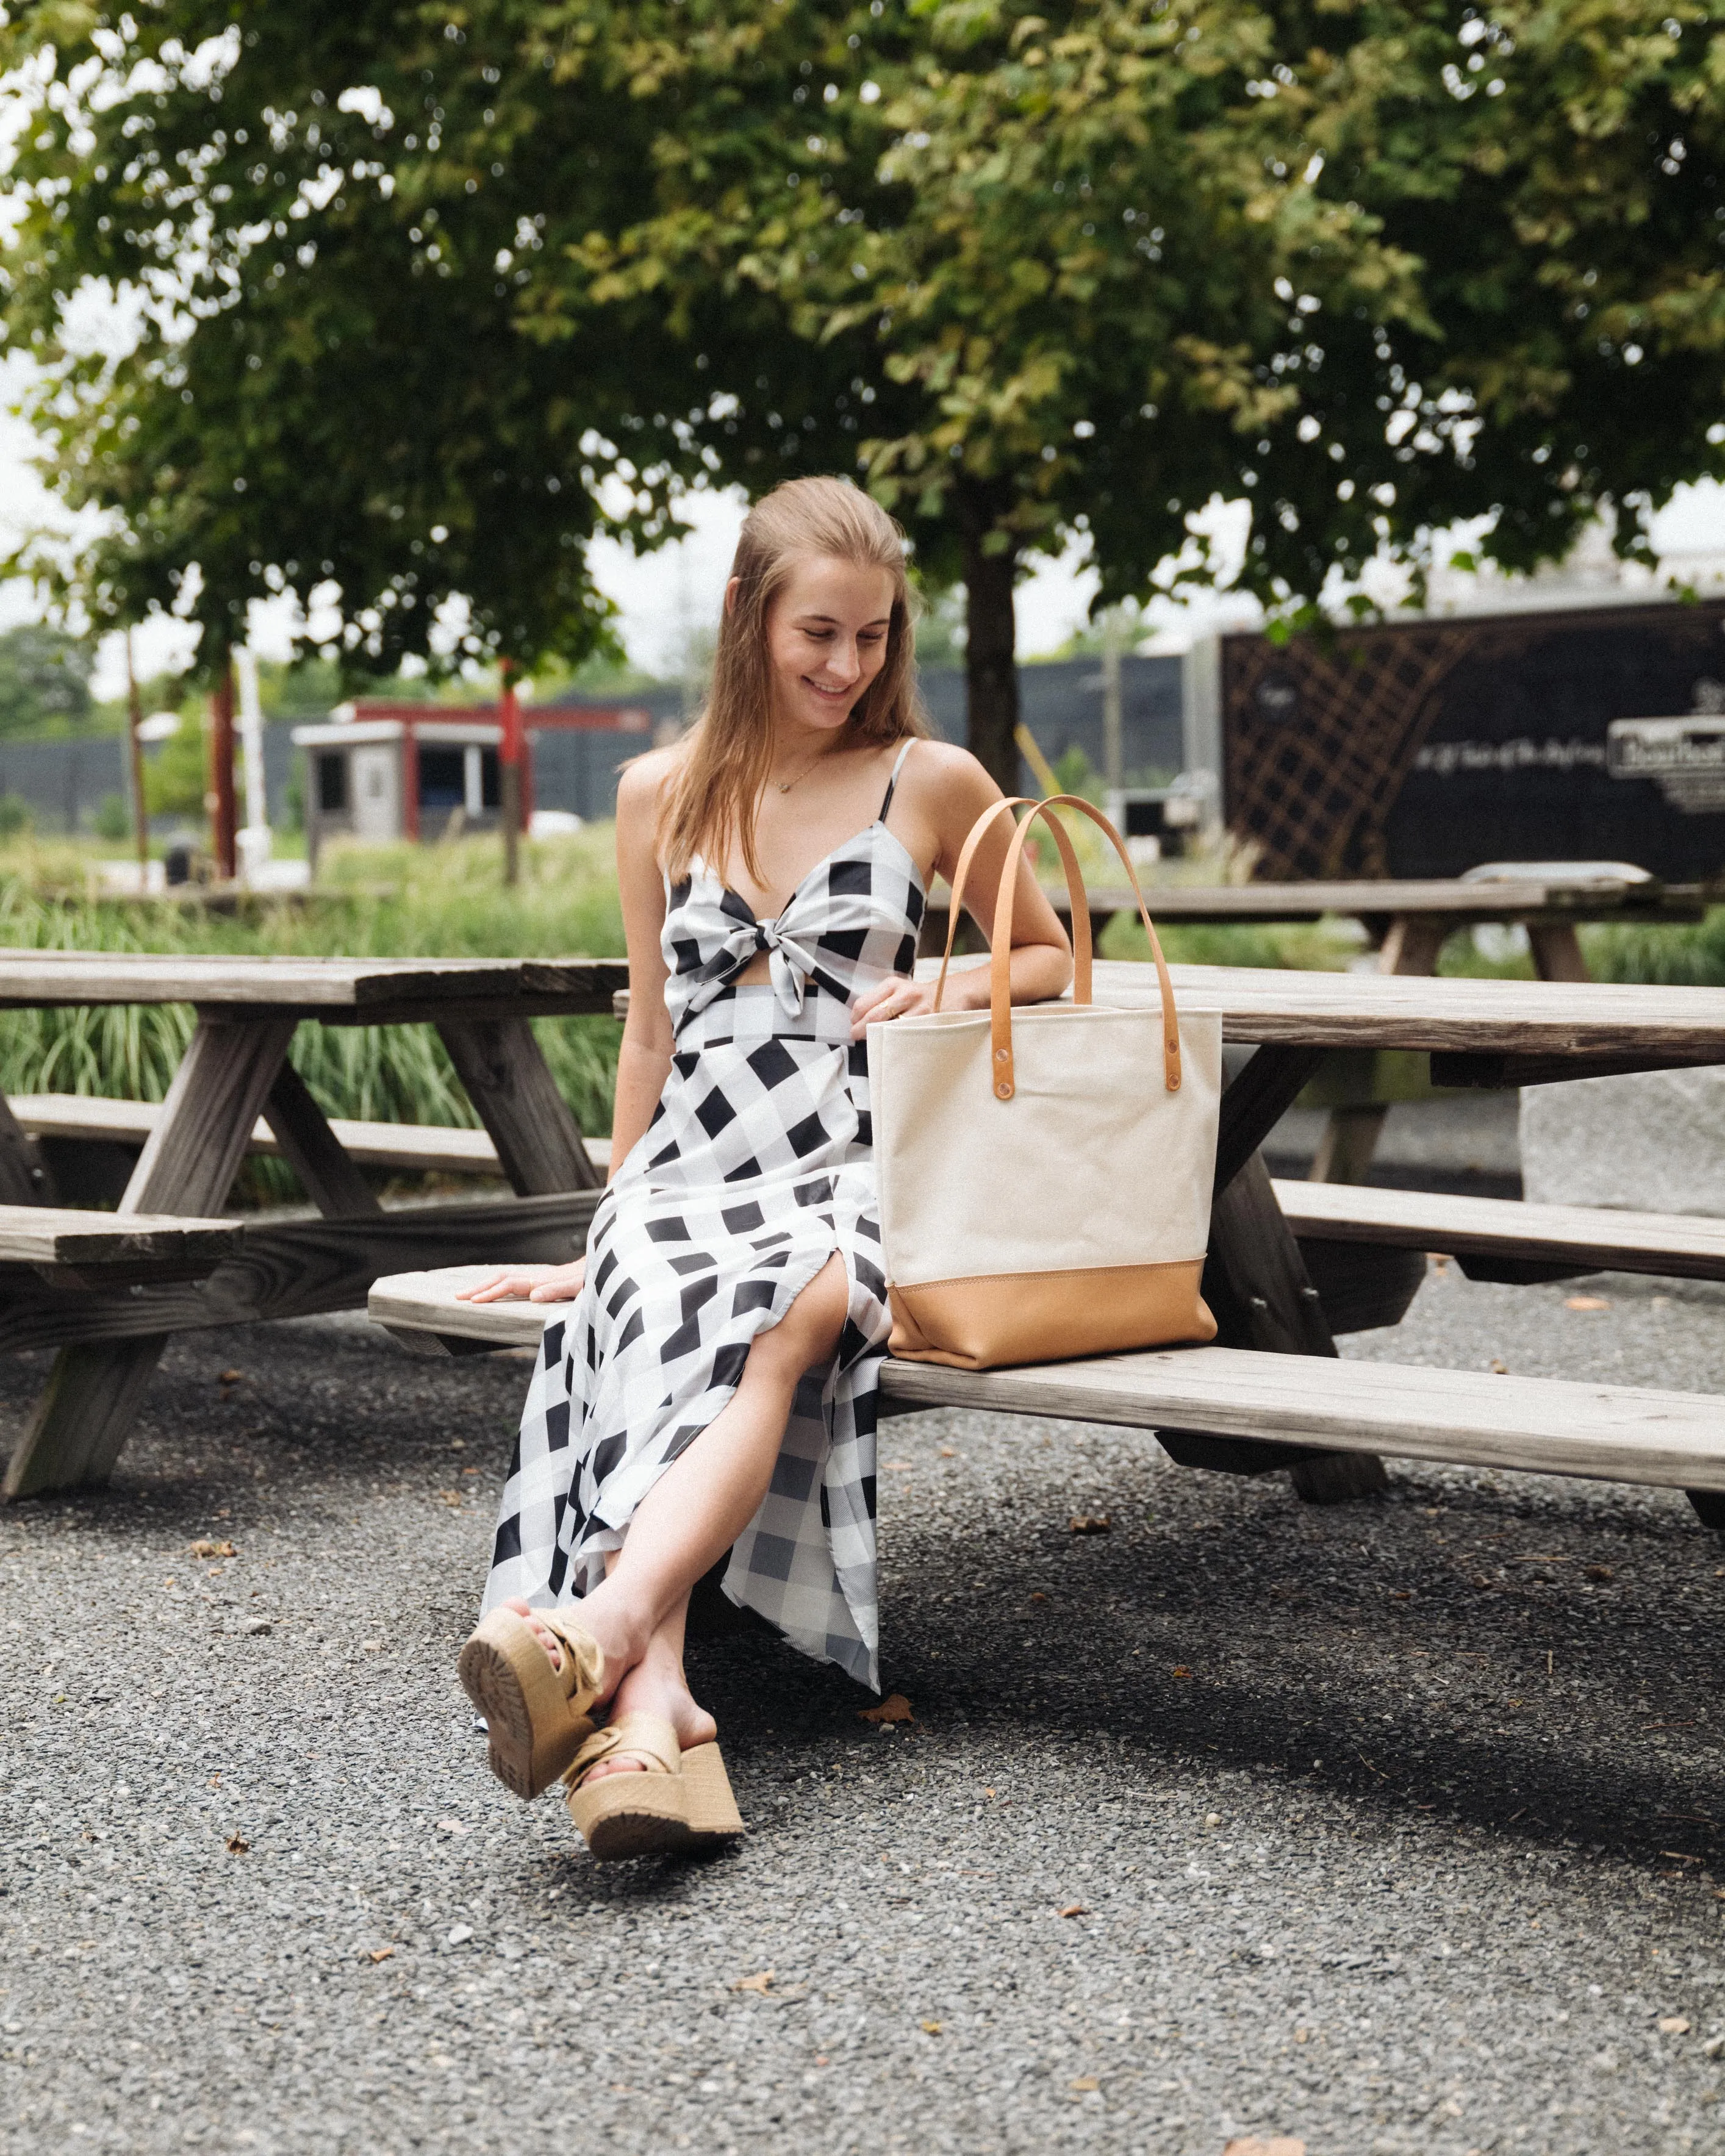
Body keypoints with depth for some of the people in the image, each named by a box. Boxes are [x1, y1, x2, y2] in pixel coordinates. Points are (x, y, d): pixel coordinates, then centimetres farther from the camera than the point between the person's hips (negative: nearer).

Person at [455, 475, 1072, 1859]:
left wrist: (947, 992, -2)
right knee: (663, 1320, -35)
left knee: (768, 1324, -38)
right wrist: (614, 1217, 19)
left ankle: (601, 1633, -59)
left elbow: (1054, 957, 20)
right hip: (686, 1168, 2)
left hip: (847, 1181, -2)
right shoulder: (662, 796, 15)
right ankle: (652, 1708, -53)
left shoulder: (932, 784, 9)